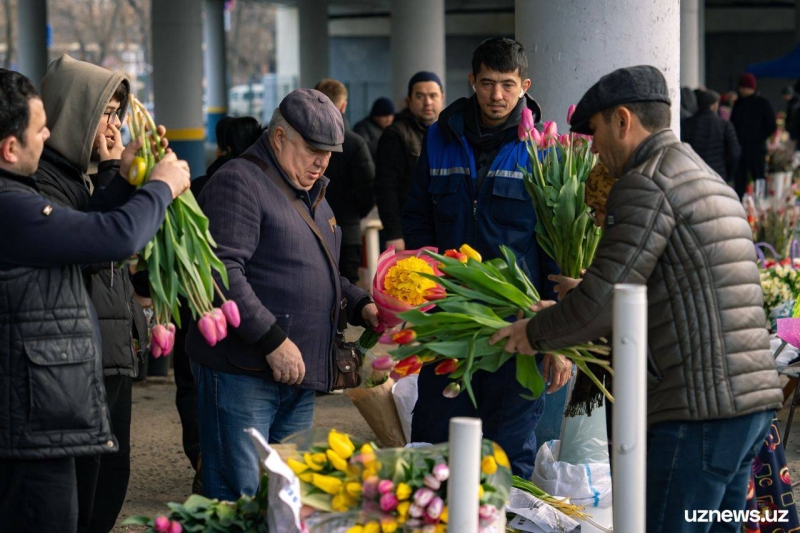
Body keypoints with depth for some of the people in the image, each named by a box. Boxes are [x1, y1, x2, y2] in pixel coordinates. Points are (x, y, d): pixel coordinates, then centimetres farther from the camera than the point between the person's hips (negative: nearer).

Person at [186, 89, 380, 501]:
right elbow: (223, 273, -21)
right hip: (243, 373, -9)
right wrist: (273, 340, -23)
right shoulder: (239, 184, -11)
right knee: (239, 496, -8)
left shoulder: (311, 194, 20)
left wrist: (360, 306, 13)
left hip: (299, 375, 9)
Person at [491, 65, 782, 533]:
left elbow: (602, 304, -14)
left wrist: (536, 334, 4)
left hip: (703, 408, -10)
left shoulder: (647, 184, -9)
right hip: (754, 396, 10)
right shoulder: (709, 181, 22)